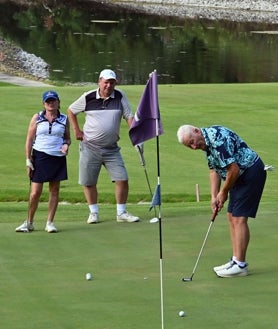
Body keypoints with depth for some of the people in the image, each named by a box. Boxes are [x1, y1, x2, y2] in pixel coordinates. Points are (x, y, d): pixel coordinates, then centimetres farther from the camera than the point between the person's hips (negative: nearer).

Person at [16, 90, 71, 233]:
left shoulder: (64, 119, 7)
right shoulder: (37, 118, 4)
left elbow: (67, 137, 17)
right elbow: (29, 139, 4)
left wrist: (66, 145, -7)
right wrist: (28, 160, -1)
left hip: (58, 158, 2)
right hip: (40, 157, -2)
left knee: (54, 190, 4)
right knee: (35, 193, -4)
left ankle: (50, 222, 13)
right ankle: (29, 222, 10)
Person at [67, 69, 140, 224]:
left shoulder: (120, 96, -1)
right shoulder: (88, 98, -3)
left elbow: (129, 116, -2)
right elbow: (71, 111, 12)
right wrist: (77, 130, 5)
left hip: (111, 148, 1)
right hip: (90, 146, -1)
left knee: (122, 179, -7)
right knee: (89, 182, 3)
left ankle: (122, 213, 6)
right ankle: (94, 212, 19)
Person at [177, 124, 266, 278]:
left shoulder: (218, 139, -26)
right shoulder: (206, 143, 7)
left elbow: (234, 169, -24)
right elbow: (214, 170, 14)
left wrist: (223, 193, -10)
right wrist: (214, 197, 4)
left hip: (251, 172, -10)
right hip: (241, 176, 10)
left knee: (239, 218, -11)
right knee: (232, 217, 10)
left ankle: (240, 265, -10)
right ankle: (236, 260, 14)